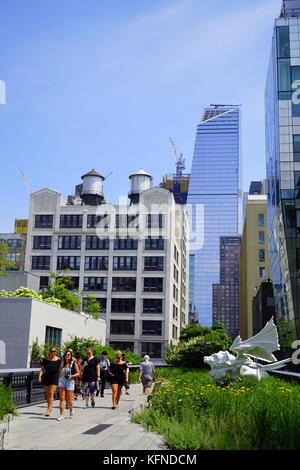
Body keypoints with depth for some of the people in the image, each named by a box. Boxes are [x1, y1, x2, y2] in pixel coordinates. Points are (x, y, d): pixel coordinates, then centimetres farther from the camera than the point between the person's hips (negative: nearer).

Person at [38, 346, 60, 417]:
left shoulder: (58, 360, 0)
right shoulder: (45, 360, 4)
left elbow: (60, 370, 6)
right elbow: (42, 369, 5)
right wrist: (39, 376, -9)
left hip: (54, 378, -3)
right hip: (46, 378, 3)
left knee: (51, 394, -11)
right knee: (47, 394, 10)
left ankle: (48, 410, -11)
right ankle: (50, 407, 27)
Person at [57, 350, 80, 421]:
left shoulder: (74, 363, -2)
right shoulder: (62, 363, 8)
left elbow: (78, 373, -1)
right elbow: (60, 373, 16)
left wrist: (71, 376, -17)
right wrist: (59, 382, 14)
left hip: (70, 382, -2)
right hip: (62, 381, 2)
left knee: (68, 400, 2)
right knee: (62, 398, -8)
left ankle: (71, 410, 33)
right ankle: (62, 415, -6)